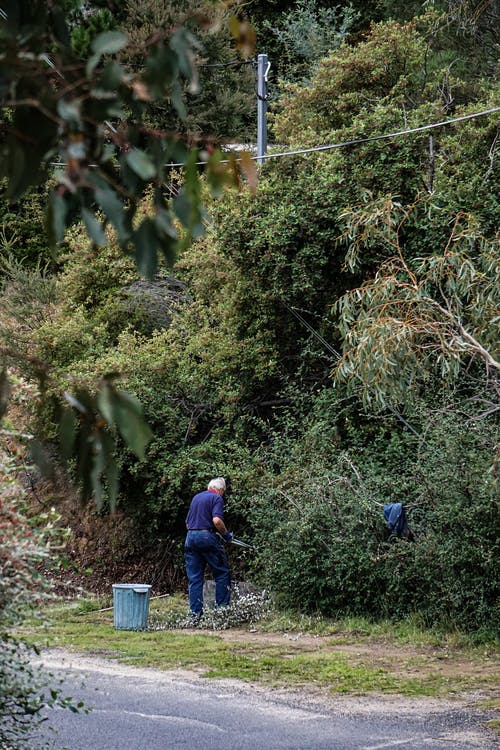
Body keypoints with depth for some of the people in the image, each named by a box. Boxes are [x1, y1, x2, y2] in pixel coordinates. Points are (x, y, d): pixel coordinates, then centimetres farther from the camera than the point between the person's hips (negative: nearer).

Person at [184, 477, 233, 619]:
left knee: (194, 578, 7)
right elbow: (217, 520, -17)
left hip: (191, 537, 6)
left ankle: (195, 612, 5)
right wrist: (226, 534, -3)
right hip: (207, 537, -6)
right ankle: (221, 608, 2)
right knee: (222, 573, 5)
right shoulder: (217, 498, -2)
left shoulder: (196, 497, 20)